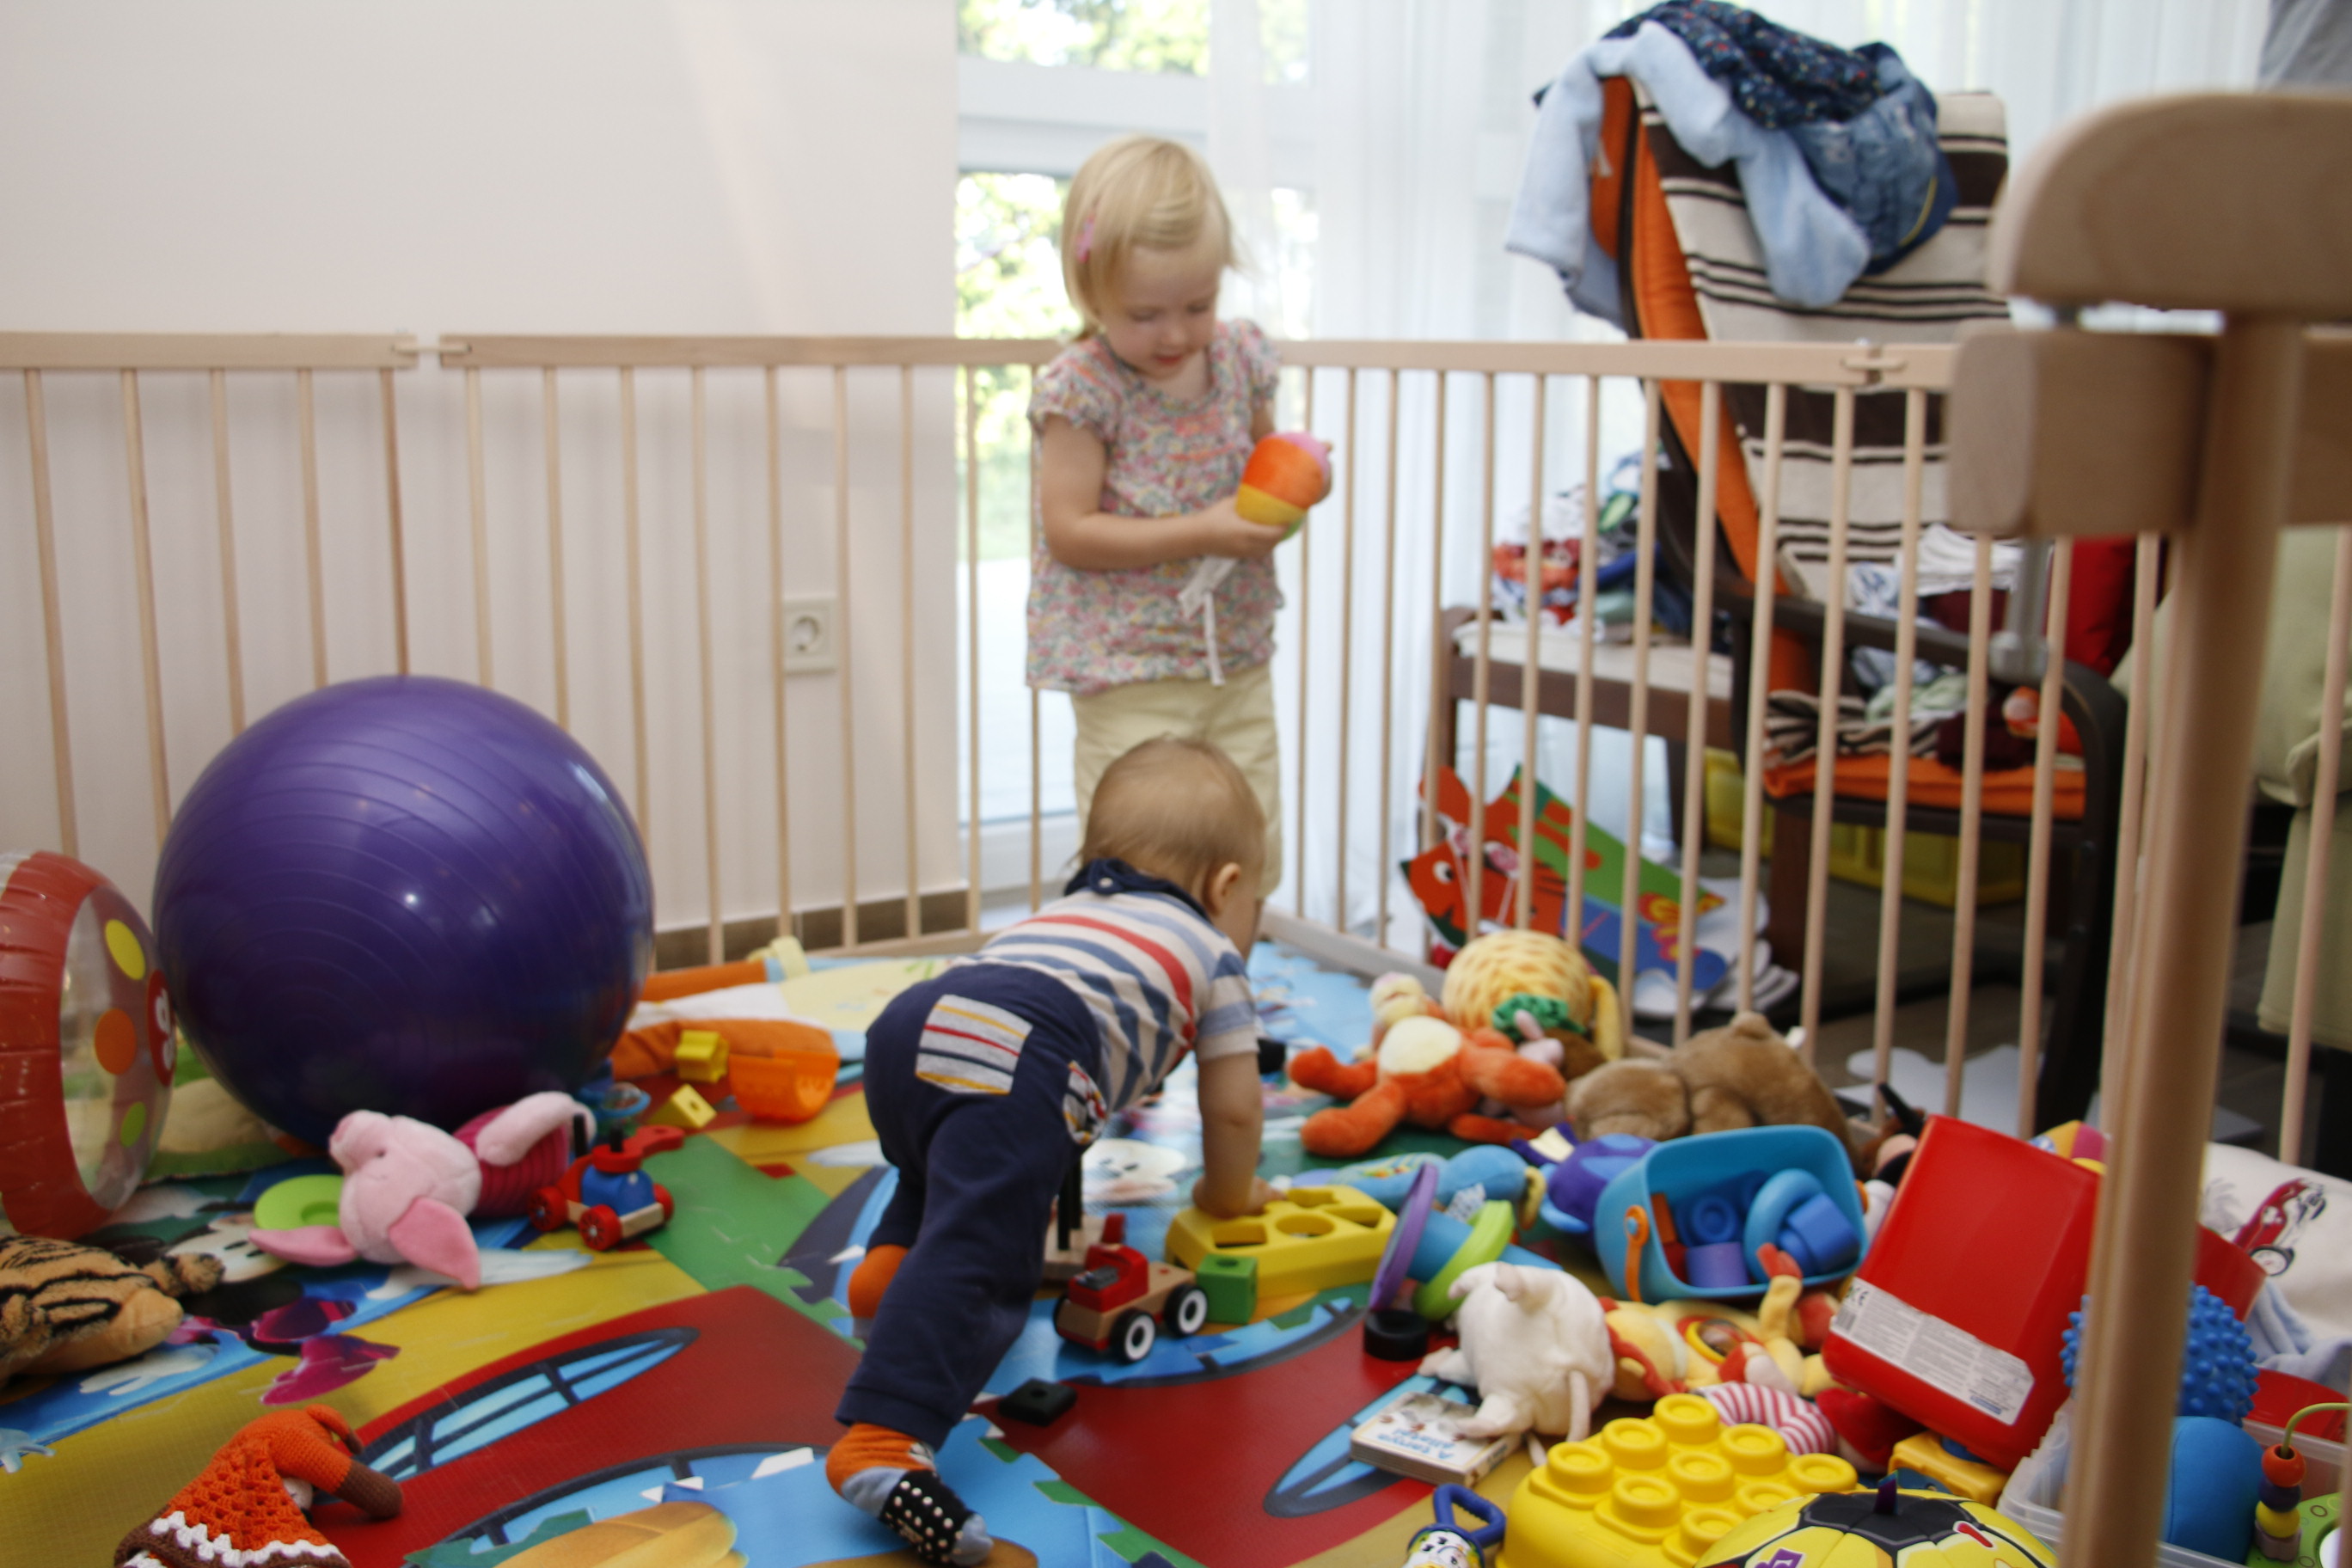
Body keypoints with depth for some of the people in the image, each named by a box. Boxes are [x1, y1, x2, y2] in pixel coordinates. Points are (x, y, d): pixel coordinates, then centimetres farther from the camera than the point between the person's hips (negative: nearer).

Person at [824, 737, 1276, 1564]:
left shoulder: (1061, 912, 44)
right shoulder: (1212, 954, 29)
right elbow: (1232, 1109, 27)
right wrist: (1229, 1194, 46)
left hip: (908, 1028, 6)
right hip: (1019, 1068, -6)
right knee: (975, 1262, -18)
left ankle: (893, 1256, 13)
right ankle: (883, 1440, -35)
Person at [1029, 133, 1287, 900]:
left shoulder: (1241, 357, 2)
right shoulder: (1083, 387, -14)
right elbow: (1069, 532, -16)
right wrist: (1202, 534, -22)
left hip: (1238, 655, 6)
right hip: (1130, 670, -5)